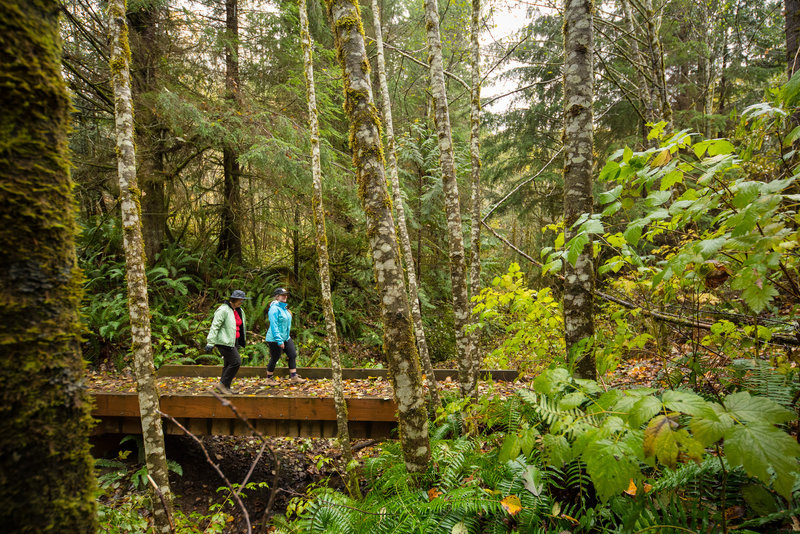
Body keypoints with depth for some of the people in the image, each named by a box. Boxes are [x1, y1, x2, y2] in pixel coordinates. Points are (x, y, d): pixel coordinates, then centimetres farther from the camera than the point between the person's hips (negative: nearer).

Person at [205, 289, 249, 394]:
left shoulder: (239, 311, 12)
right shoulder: (223, 310, -14)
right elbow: (215, 326, -17)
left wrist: (240, 341, 22)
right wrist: (210, 343, -20)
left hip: (233, 341, 9)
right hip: (224, 342, -9)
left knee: (229, 364, 10)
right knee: (236, 362, -13)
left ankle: (225, 388, 17)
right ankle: (222, 384, -3)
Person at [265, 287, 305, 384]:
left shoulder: (284, 307, 11)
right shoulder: (274, 308, -18)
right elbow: (274, 325, -23)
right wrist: (279, 341, -25)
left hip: (286, 337, 9)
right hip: (275, 339, -9)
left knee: (293, 355, 3)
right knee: (274, 358, 2)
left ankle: (294, 377, 8)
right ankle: (269, 379, 19)